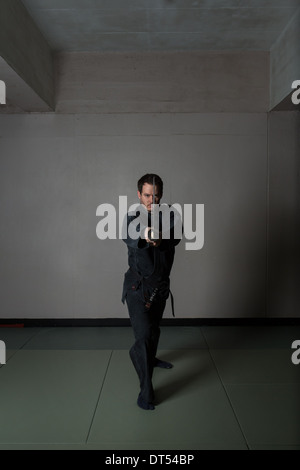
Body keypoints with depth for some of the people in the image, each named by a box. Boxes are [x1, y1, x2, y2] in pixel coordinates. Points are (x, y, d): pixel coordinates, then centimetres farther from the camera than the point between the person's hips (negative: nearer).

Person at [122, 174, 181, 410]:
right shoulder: (133, 218, -12)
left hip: (161, 285, 5)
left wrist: (161, 238, -45)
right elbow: (129, 236, -35)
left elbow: (175, 236, -23)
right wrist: (143, 234, -58)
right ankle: (146, 390, 1)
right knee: (144, 334, -12)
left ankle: (150, 358, 53)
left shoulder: (169, 215, -3)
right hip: (138, 287, -4)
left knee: (154, 328, 25)